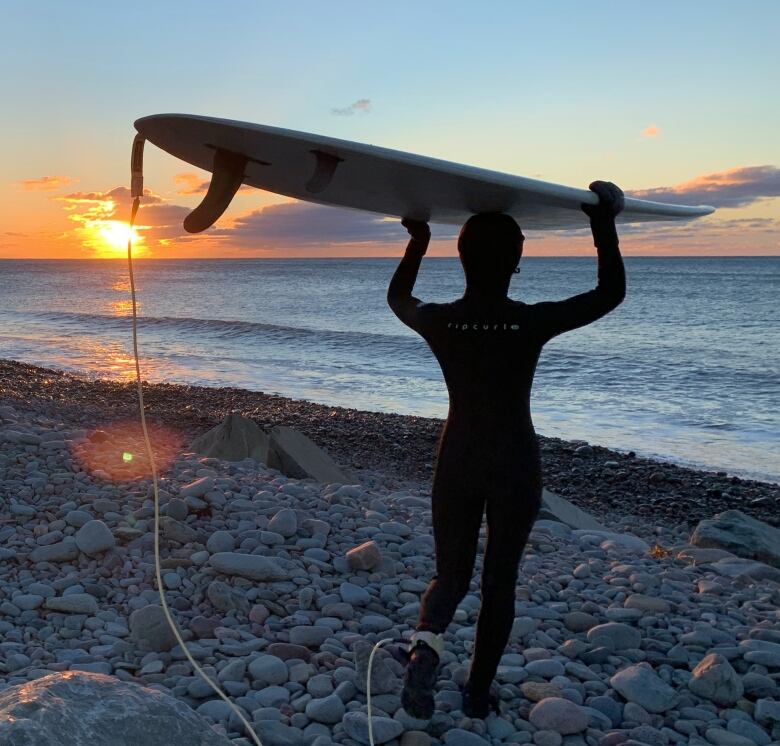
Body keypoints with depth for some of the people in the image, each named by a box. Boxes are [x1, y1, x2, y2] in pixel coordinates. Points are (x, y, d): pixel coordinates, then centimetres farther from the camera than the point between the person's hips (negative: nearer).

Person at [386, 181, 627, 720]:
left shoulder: (439, 321, -9)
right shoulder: (534, 322, -16)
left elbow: (398, 297, 14)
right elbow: (613, 291, -3)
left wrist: (418, 241, 21)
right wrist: (604, 226, 4)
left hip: (456, 462, 2)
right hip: (516, 466, -2)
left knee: (451, 573, 16)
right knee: (500, 581, 15)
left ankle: (428, 639, -16)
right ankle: (479, 693, 25)